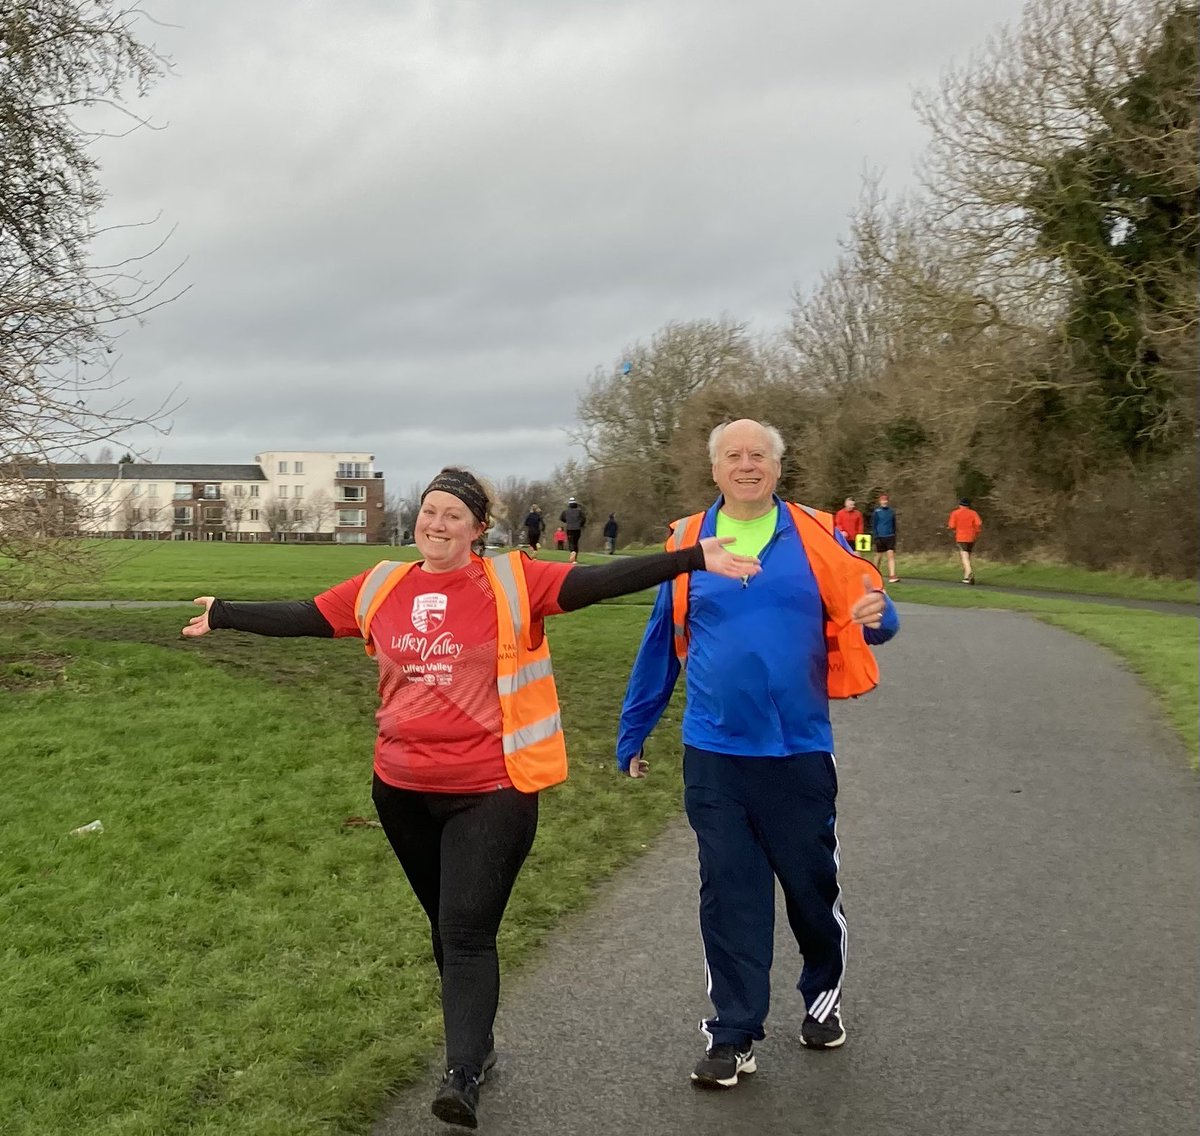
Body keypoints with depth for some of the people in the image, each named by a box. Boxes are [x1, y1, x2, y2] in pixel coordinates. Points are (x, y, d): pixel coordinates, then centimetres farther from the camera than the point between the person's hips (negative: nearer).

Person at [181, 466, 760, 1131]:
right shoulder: (381, 587, 4)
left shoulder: (512, 583, -7)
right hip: (402, 789, 5)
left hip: (489, 791, -5)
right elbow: (301, 619, 14)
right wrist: (223, 614, 20)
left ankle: (461, 1078, -6)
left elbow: (600, 581, -15)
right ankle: (477, 1045, 35)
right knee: (446, 926, 18)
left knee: (468, 934, -9)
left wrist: (694, 559, -23)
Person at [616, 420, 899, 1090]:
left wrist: (875, 616, -25)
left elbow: (867, 608, 1)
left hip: (799, 752, 0)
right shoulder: (687, 544, 2)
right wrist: (633, 734, 13)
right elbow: (660, 648, 9)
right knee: (730, 896, 6)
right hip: (715, 756, 1)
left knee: (812, 884, 13)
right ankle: (734, 1036, 17)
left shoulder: (816, 538, -1)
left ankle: (825, 996, 39)